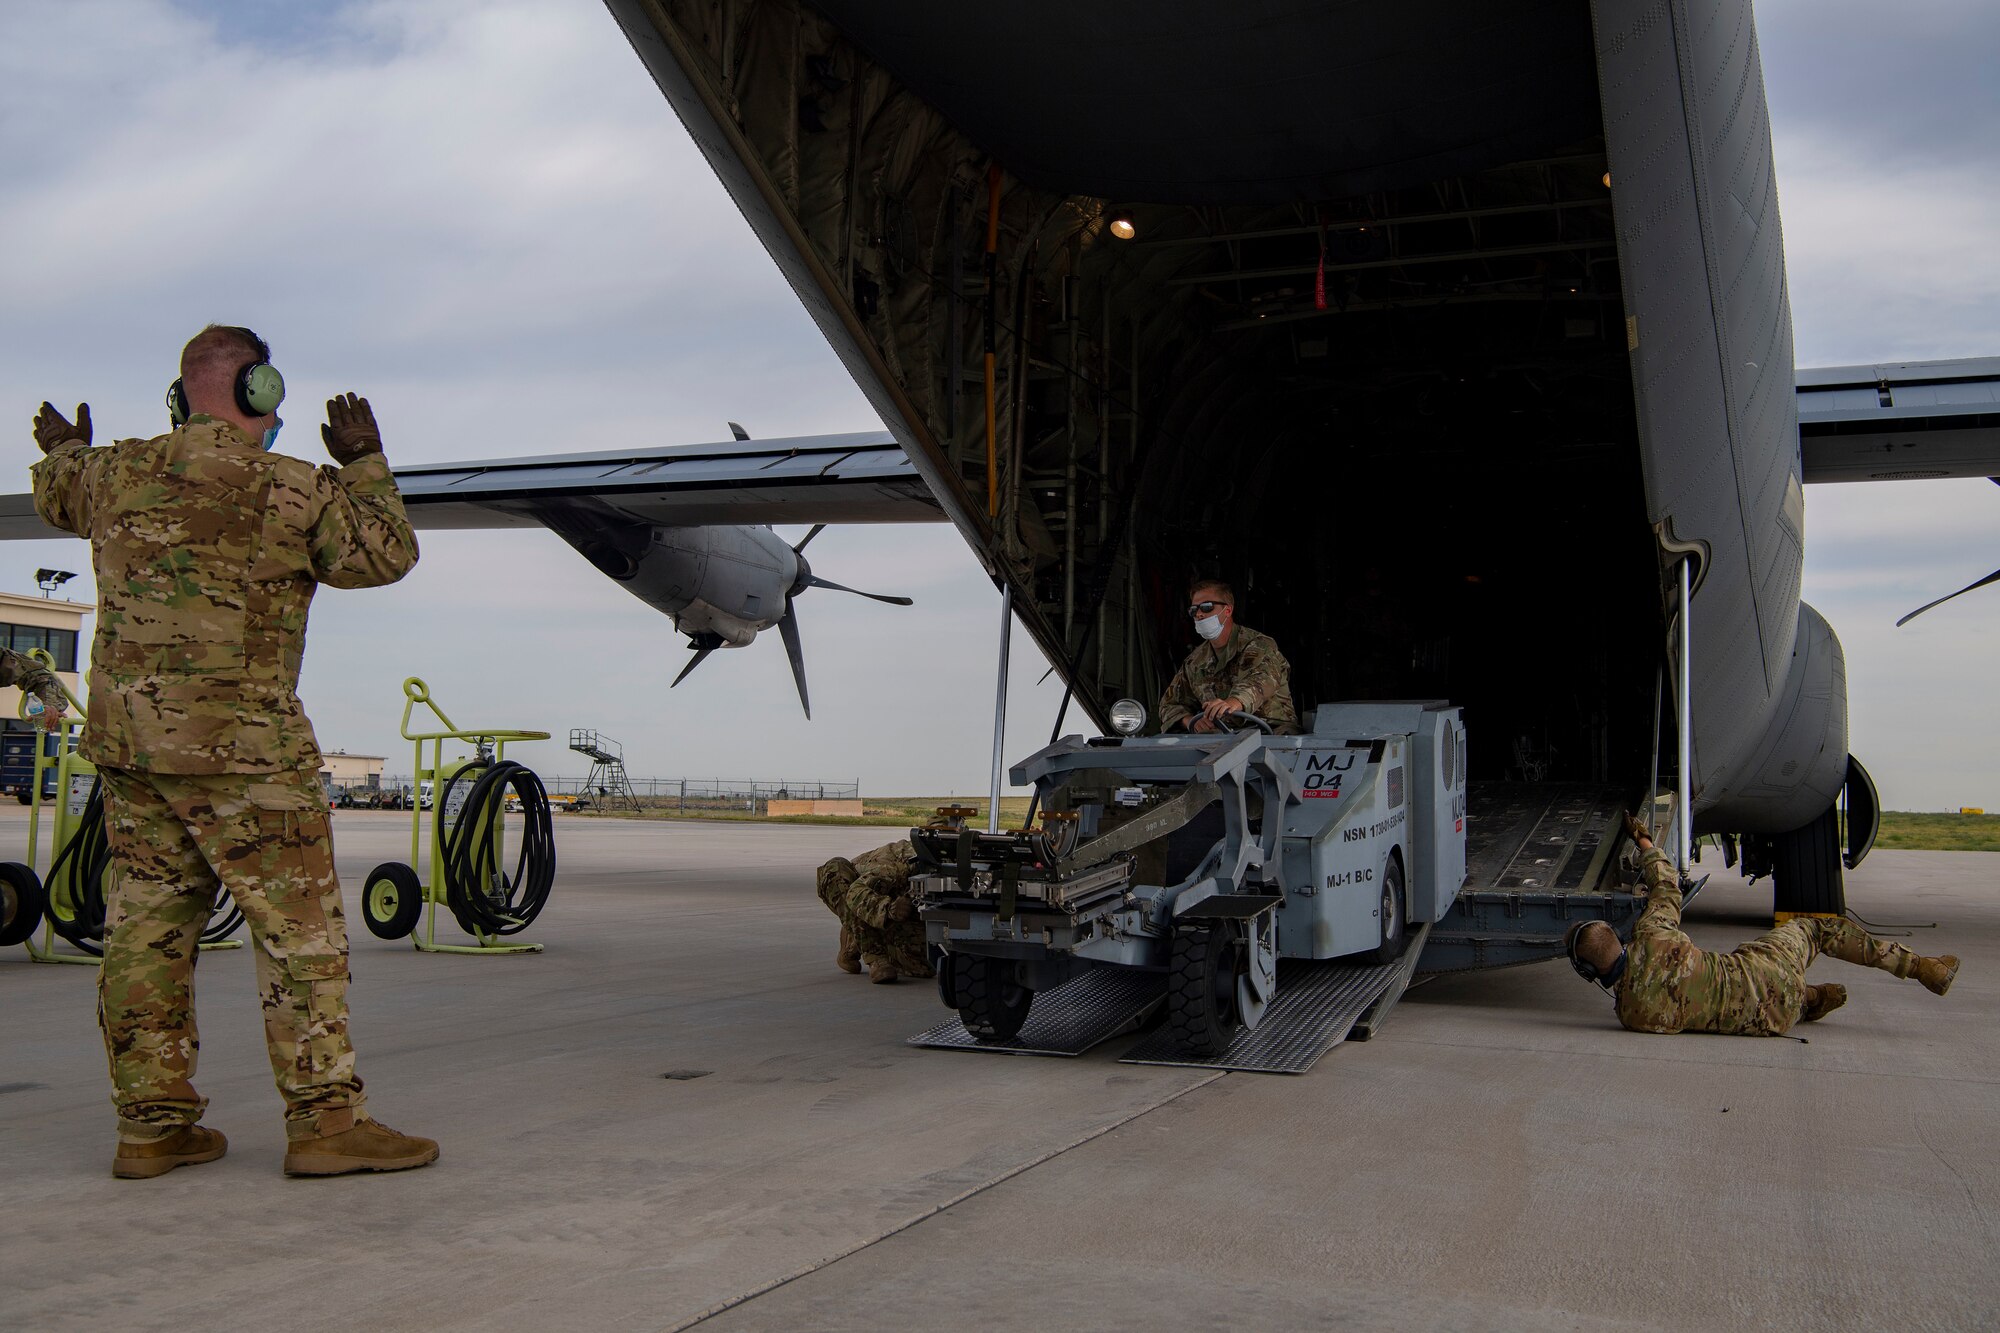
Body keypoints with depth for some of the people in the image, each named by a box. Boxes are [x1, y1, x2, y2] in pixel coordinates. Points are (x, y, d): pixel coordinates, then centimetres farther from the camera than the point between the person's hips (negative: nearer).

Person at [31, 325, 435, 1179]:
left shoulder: (118, 472, 8)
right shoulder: (296, 492, -8)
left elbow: (59, 495, 31)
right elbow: (384, 557, 5)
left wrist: (63, 451, 54)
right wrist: (365, 463, 15)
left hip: (127, 735, 7)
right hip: (243, 747, -6)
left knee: (148, 925, 10)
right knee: (299, 926, -3)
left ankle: (153, 1123, 15)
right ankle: (324, 1119, -2)